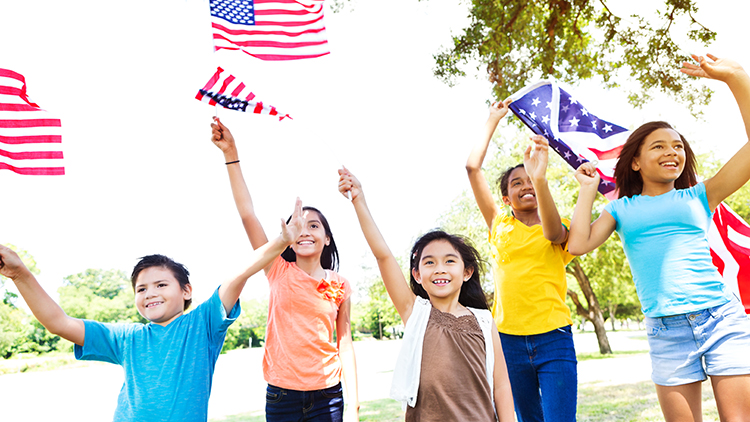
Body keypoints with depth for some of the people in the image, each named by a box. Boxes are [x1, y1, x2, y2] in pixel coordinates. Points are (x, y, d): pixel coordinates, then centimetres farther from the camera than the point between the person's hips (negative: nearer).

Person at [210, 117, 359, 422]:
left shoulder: (340, 287, 1)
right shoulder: (279, 272, -2)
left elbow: (345, 345, 4)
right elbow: (247, 214, -8)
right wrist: (230, 153, -12)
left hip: (327, 396, 1)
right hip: (281, 395, 0)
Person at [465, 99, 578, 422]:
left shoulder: (559, 229, 5)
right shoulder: (500, 226, 10)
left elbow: (552, 232, -22)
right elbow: (472, 168, 6)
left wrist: (540, 179, -39)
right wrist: (493, 120, 12)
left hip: (553, 338, -2)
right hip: (509, 339, 3)